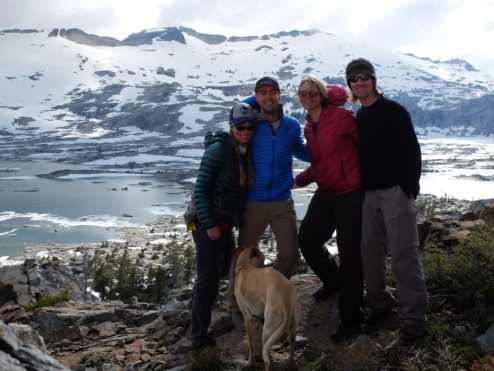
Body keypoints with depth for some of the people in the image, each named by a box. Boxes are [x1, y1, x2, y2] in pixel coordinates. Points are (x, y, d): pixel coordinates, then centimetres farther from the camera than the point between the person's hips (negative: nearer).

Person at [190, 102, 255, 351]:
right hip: (209, 222, -9)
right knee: (209, 279, -4)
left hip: (226, 223, 9)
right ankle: (200, 339, 8)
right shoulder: (219, 149, -15)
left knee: (222, 272, 21)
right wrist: (209, 225, -20)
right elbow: (200, 188, -17)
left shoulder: (245, 152, 9)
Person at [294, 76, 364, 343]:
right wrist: (297, 180, 10)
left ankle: (350, 318, 9)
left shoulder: (341, 115, -13)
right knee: (307, 240, 11)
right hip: (325, 193, 8)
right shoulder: (308, 128, 10)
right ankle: (332, 281, 41)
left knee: (349, 253, -3)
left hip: (351, 194, -7)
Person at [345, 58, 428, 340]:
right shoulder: (357, 118, 16)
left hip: (395, 191, -6)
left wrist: (409, 188, -15)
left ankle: (415, 317, 3)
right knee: (370, 252, 8)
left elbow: (411, 150, -8)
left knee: (403, 253, -6)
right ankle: (379, 306, 24)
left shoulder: (393, 110, -3)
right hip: (369, 194, 7)